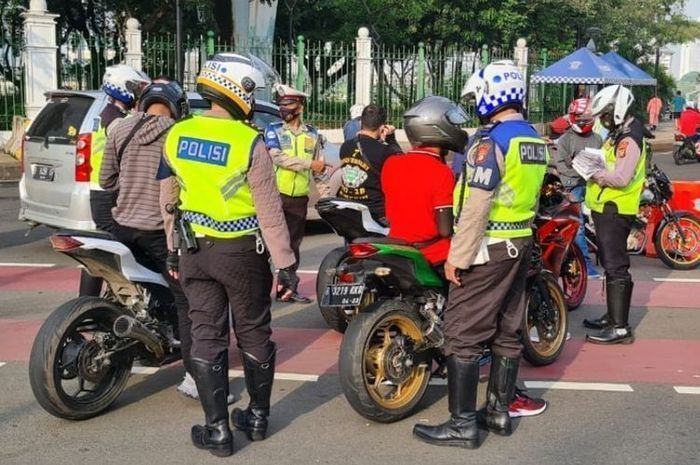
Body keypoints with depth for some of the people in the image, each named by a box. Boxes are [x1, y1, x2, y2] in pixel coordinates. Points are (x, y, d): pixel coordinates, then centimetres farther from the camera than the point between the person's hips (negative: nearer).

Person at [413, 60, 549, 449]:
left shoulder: (492, 140, -17)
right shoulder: (534, 139, 10)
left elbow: (476, 206, -21)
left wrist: (458, 256, -18)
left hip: (487, 248, -9)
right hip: (521, 244, 9)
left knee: (463, 333, -4)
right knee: (507, 331, 14)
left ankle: (462, 424, 0)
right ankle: (499, 411, 24)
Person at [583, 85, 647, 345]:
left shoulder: (629, 139, -17)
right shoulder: (619, 134, 16)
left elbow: (621, 178, -27)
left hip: (615, 211, -11)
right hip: (607, 209, 11)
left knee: (616, 268, -10)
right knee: (611, 265, 17)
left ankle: (620, 328, -9)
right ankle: (613, 317, 28)